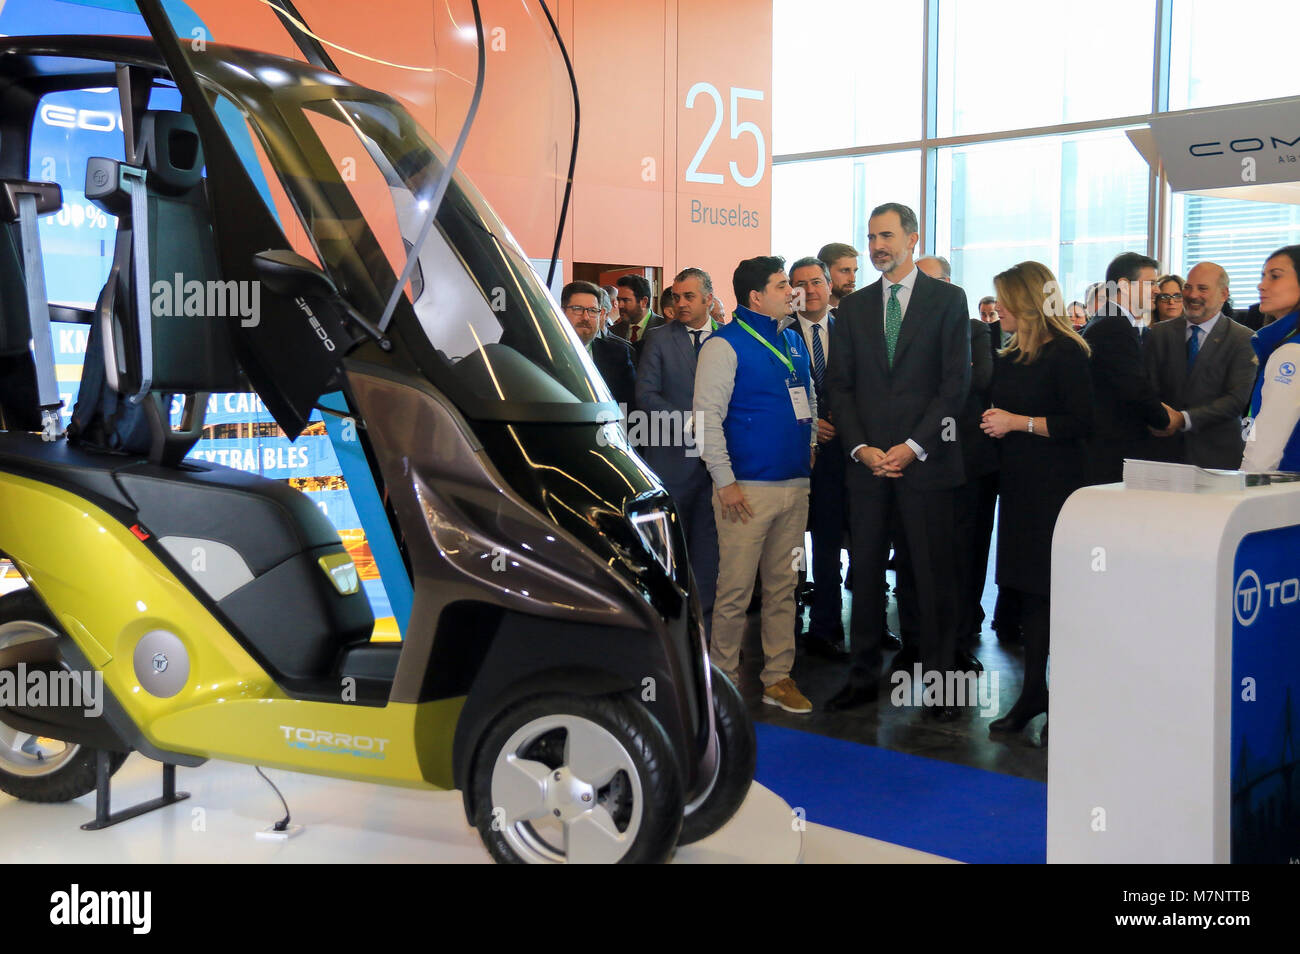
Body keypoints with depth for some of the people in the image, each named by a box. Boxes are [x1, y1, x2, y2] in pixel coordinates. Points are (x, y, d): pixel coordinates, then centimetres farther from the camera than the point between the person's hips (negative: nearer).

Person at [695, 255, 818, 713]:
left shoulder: (793, 341, 14)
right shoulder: (724, 345, -8)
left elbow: (810, 397, 26)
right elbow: (707, 416, -12)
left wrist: (810, 444, 14)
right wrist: (725, 482, -15)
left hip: (795, 486, 7)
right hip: (748, 488, -7)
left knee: (783, 588, 11)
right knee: (735, 591, -3)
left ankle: (778, 678, 20)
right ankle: (723, 680, 10)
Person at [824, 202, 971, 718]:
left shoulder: (948, 300, 2)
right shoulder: (853, 307, 12)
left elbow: (956, 383, -4)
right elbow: (839, 385, 9)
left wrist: (913, 446, -12)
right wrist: (861, 447, -5)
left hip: (925, 460, -3)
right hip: (867, 461, 3)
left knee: (933, 575, 2)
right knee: (865, 573, 7)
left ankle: (940, 680, 11)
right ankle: (863, 675, 17)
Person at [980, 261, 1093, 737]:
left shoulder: (1066, 353, -9)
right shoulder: (1010, 358, 14)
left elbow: (1080, 423, -15)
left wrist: (1018, 422, -13)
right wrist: (994, 422, 8)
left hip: (1055, 484, -8)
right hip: (1019, 483, 8)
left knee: (1049, 588, -5)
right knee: (1028, 587, 9)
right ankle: (1034, 693, 15)